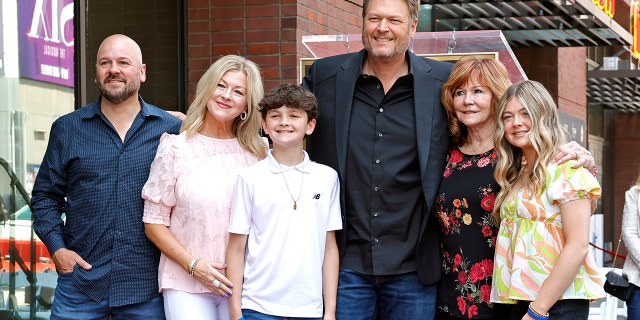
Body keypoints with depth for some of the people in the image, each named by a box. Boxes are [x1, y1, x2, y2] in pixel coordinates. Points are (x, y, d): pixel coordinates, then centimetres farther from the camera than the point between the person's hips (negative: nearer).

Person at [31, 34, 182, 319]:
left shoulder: (170, 130, 3)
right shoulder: (67, 129, 7)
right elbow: (45, 195, 11)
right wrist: (56, 247, -1)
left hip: (146, 285, 0)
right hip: (79, 281, 1)